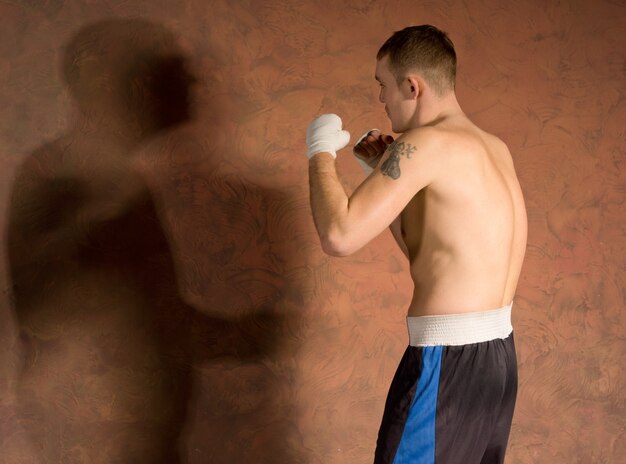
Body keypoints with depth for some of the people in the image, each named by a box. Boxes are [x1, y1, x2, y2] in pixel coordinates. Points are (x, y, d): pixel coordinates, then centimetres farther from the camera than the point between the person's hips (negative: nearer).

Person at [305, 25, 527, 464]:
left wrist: (321, 152, -6)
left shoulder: (425, 144, -14)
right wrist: (383, 171, 16)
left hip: (449, 362, -9)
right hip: (499, 357, 9)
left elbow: (340, 237, -21)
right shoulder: (494, 150, 12)